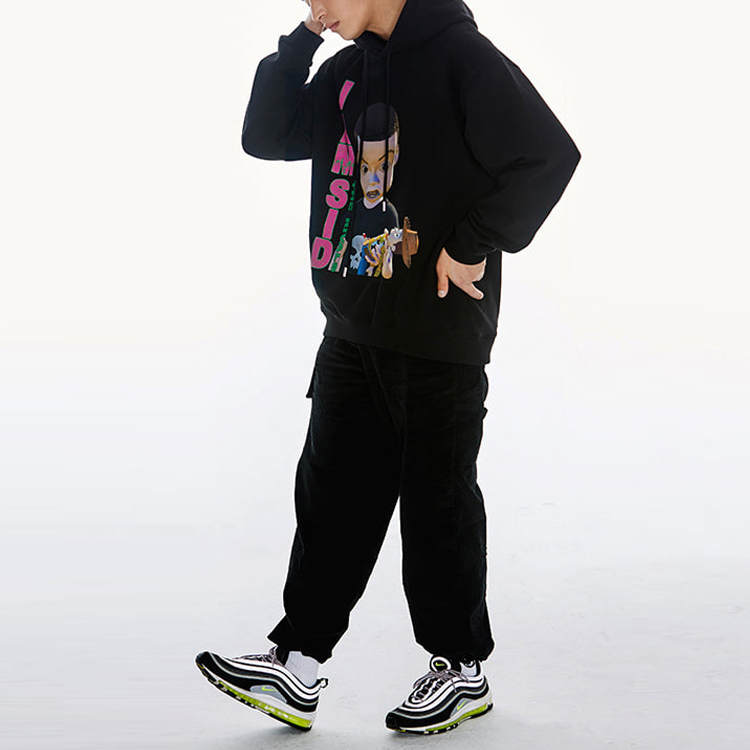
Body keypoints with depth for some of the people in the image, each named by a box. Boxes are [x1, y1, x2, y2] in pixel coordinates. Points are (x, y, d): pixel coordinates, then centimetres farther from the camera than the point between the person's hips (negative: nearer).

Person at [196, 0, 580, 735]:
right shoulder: (346, 71, 11)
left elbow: (550, 155, -18)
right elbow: (265, 137, 9)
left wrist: (474, 246, -16)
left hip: (440, 334, -7)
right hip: (355, 330, 7)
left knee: (438, 499, 3)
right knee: (331, 489, 6)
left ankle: (461, 668, 18)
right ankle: (297, 662, 11)